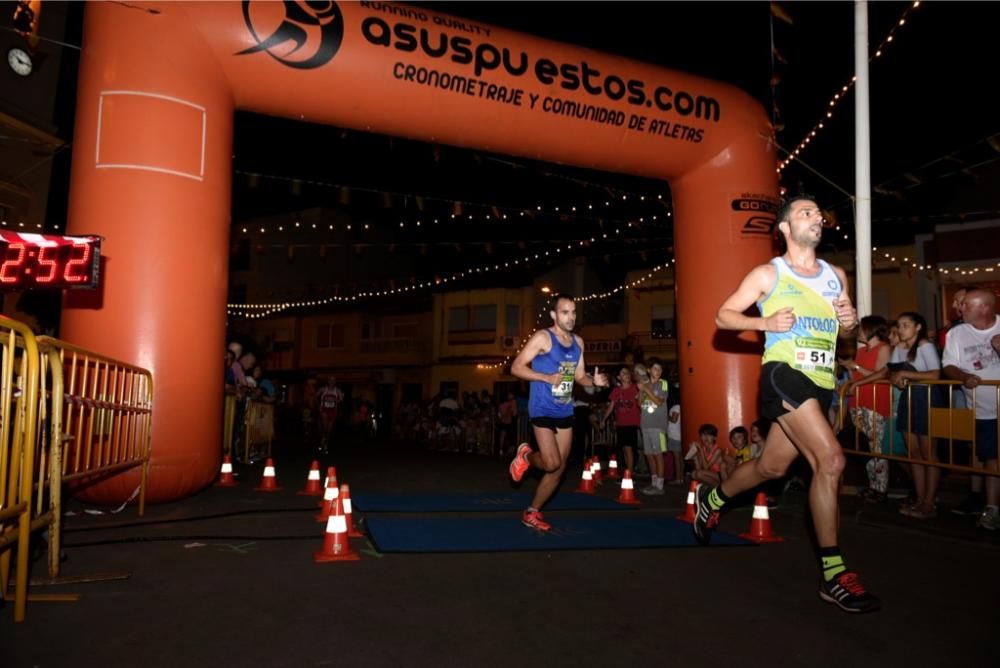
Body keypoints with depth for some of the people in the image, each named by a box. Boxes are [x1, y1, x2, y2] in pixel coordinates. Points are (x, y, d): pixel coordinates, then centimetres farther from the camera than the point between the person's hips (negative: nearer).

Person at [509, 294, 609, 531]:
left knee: (559, 470, 8)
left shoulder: (578, 342, 10)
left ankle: (531, 513, 24)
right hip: (543, 410, -7)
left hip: (565, 412, 7)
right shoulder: (543, 337, -10)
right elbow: (516, 367, -14)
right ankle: (526, 455, 19)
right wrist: (547, 377, -25)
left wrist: (594, 381, -6)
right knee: (552, 464, -15)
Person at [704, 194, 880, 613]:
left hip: (821, 383, 7)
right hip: (784, 374, -7)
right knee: (831, 460, -22)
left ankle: (712, 498, 41)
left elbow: (843, 332, 25)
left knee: (772, 467, 14)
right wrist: (765, 322, -15)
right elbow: (723, 315, 2)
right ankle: (834, 574, -14)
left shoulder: (837, 276, 16)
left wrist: (851, 321, 2)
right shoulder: (767, 274, 0)